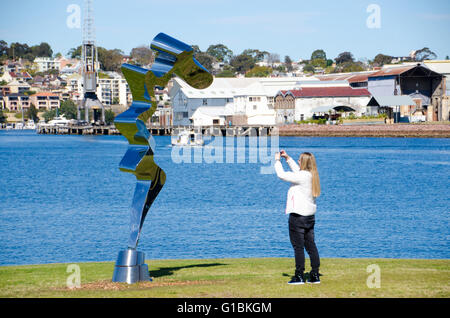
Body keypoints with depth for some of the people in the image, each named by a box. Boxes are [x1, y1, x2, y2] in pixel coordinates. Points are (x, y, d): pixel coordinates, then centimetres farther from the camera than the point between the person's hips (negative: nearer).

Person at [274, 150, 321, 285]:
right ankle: (315, 275, 13)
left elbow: (282, 175, -12)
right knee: (311, 246, 11)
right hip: (310, 216, 8)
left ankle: (299, 276, -1)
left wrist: (277, 160, 3)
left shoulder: (302, 176, -16)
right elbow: (297, 171, 26)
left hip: (298, 216, -8)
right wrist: (287, 158, 27)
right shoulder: (312, 176, 8)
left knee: (298, 247, -3)